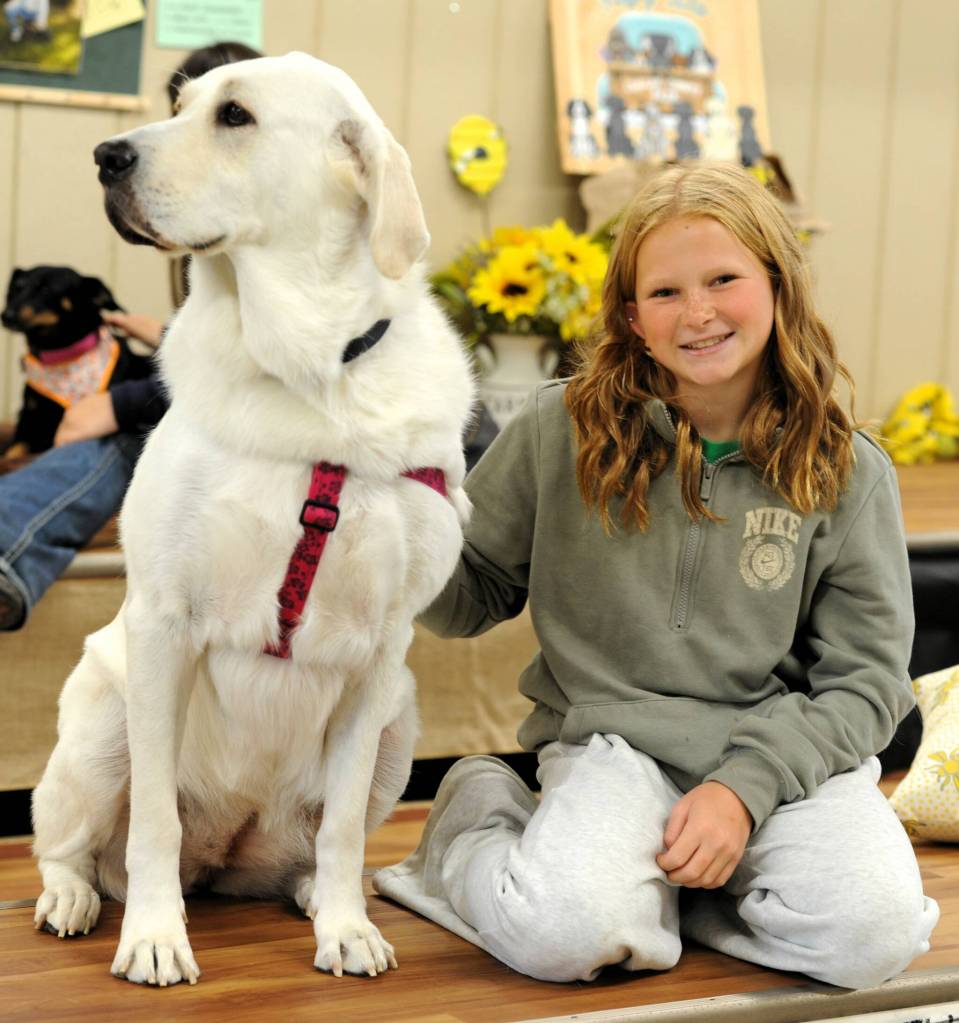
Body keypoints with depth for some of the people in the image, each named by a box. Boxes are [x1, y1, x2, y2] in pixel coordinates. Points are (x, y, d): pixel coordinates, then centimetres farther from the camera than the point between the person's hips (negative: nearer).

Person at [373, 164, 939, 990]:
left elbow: (864, 678, 0)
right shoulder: (563, 430, 0)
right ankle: (483, 820, 6)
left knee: (870, 936, -26)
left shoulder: (845, 472, 0)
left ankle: (662, 882, 2)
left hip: (788, 751, 2)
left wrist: (745, 788, -14)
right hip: (614, 739, -1)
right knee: (566, 936, -30)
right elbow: (475, 598, 9)